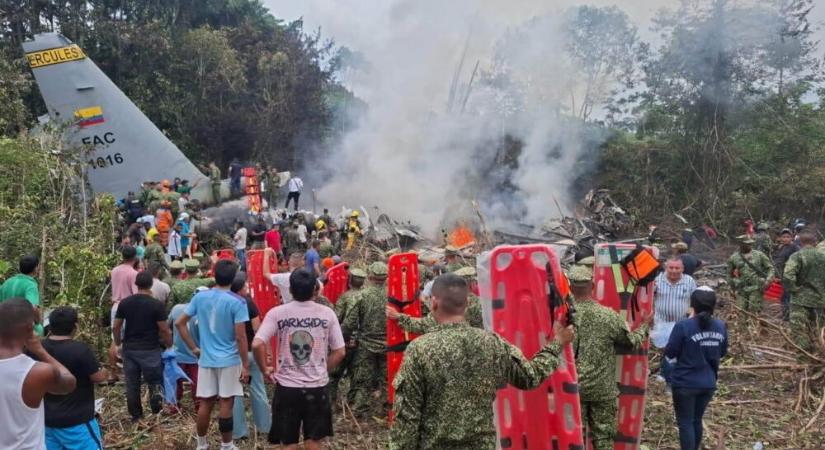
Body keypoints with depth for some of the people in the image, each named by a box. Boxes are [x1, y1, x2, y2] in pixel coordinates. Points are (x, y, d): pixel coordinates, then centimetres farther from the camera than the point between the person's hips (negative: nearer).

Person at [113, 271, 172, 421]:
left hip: (129, 349, 4)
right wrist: (170, 345, 6)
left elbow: (116, 326, 4)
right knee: (154, 381, 8)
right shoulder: (157, 304, -12)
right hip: (150, 350, -4)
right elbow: (164, 330, -10)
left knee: (132, 384, 12)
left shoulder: (125, 303, 0)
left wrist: (118, 342, 20)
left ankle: (136, 415, 19)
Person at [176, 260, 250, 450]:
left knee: (205, 403, 12)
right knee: (225, 404, 3)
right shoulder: (236, 303, -13)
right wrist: (246, 365, -7)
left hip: (206, 359, 4)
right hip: (229, 360, -4)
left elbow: (179, 323, 4)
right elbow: (240, 337, -14)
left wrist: (193, 348, 10)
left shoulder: (199, 297, 0)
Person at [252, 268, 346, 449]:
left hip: (286, 387, -1)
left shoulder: (277, 313, -8)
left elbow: (257, 345, -17)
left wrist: (265, 369, 0)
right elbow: (340, 352, -2)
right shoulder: (327, 313, -4)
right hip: (317, 387, 1)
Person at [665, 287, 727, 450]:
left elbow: (670, 352, -12)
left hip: (685, 384, -5)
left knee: (685, 423, 5)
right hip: (708, 384, 6)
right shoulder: (720, 326, -1)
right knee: (696, 420, 20)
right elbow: (722, 352, 12)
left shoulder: (684, 326, -19)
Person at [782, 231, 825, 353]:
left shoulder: (796, 256, -11)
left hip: (801, 300, -5)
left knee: (799, 331, 0)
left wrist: (795, 289, -9)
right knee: (815, 333, 17)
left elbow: (787, 277, -24)